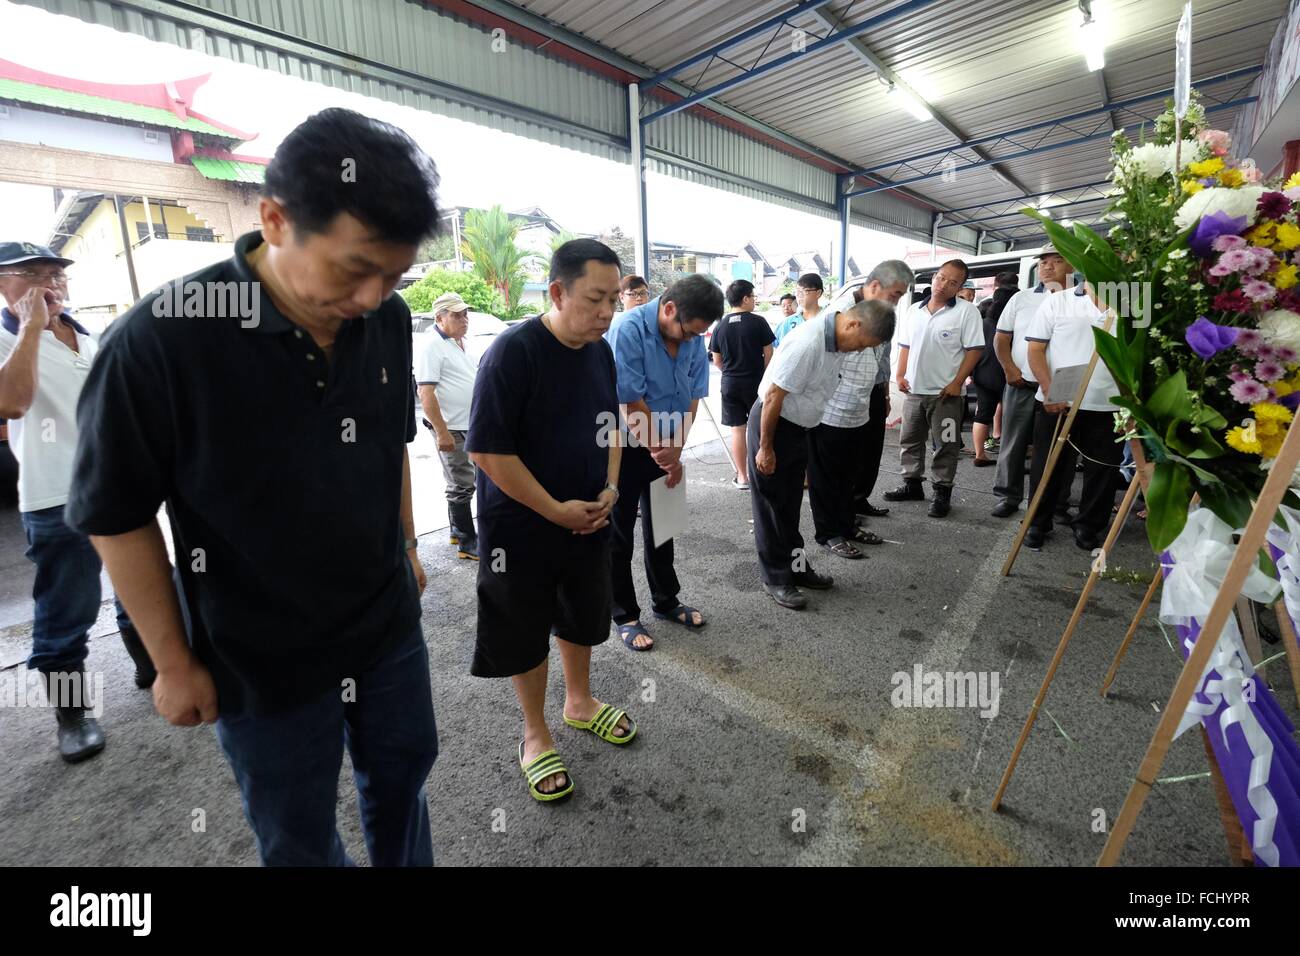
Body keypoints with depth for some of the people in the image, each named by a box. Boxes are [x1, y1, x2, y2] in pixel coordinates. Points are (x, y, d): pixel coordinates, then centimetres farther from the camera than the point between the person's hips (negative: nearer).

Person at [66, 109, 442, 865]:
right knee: (300, 841, 21)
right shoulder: (159, 341, -23)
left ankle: (406, 859, 55)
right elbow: (117, 516, -12)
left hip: (391, 629, 4)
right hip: (264, 663, -3)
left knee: (402, 778, 26)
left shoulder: (389, 320, -9)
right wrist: (174, 663, -6)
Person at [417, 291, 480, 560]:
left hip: (470, 426, 8)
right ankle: (467, 542, 6)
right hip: (451, 428, -8)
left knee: (461, 482, 17)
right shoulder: (432, 347, -14)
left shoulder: (460, 343, 13)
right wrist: (442, 432, -22)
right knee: (462, 485, -3)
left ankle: (457, 529, 30)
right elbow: (426, 393, -19)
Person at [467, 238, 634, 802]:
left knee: (583, 618, 22)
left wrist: (610, 487, -3)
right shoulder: (514, 351, -21)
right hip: (522, 528, -6)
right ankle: (535, 735, 35)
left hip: (589, 519, 6)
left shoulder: (601, 351, 1)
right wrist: (557, 511, -19)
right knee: (526, 634, 12)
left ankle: (579, 702, 47)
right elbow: (487, 449, -22)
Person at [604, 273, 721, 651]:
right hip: (622, 447, -6)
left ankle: (666, 601, 36)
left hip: (663, 448, 6)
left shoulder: (694, 339, -5)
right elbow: (632, 404, -23)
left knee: (661, 527, 18)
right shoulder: (628, 329, -23)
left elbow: (691, 399, 1)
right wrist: (661, 452, -15)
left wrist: (675, 453, -4)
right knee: (619, 534, 6)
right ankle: (625, 615, 22)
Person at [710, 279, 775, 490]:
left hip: (730, 383, 2)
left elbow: (717, 360, 5)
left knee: (737, 430, 6)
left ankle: (742, 477, 11)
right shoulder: (757, 322, -8)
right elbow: (768, 354, -4)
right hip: (755, 382, -2)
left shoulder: (720, 325, 0)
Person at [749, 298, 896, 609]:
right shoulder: (807, 343, -27)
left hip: (798, 427, 9)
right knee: (771, 506, 3)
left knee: (791, 504, 17)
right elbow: (773, 397, -25)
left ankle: (796, 567, 31)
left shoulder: (837, 341, 2)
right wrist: (765, 448, -19)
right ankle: (776, 578, 15)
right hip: (771, 424, -9)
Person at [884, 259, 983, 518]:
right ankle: (912, 485, 27)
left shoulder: (966, 311, -6)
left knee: (945, 445, 2)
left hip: (946, 393, -5)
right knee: (910, 440, 14)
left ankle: (942, 493, 12)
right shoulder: (914, 310, 10)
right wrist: (900, 375, 4)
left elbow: (974, 349, -9)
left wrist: (957, 382, -16)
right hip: (914, 391, 5)